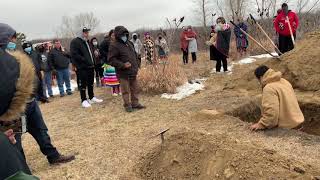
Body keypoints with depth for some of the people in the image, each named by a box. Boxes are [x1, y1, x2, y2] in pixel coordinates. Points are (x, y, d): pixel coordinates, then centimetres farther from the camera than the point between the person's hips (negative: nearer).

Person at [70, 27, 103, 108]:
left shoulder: (87, 41, 19)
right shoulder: (75, 42, -8)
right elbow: (74, 54, -18)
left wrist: (92, 62, 11)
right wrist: (84, 60, -21)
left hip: (90, 66, 8)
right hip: (82, 67, -8)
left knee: (91, 83, 15)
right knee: (83, 84, -2)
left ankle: (92, 98, 27)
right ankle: (84, 100, 5)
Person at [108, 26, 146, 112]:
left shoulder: (129, 43, 14)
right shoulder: (114, 45, -10)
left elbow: (135, 55, 24)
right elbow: (111, 60, -15)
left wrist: (137, 65, 14)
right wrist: (123, 65, -22)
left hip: (133, 72, 7)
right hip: (123, 73, -7)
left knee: (135, 89, 14)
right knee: (126, 90, 3)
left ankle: (135, 103, 26)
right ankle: (127, 105, 16)